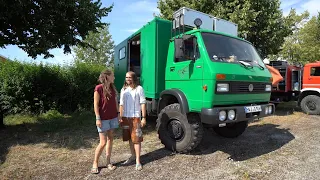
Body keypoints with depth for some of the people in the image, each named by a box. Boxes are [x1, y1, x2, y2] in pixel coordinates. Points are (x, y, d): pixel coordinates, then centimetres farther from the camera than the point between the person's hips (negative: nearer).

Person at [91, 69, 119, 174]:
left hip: (113, 118, 6)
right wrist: (98, 118, -15)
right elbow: (96, 104, -12)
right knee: (103, 143, -1)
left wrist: (118, 114, 10)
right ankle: (95, 164, 19)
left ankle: (108, 162, 24)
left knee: (110, 140, 12)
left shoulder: (113, 88, 7)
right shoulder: (99, 88, -12)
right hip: (103, 119, -6)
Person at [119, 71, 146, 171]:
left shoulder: (139, 89, -4)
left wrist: (144, 118, -10)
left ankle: (138, 161, 8)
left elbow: (143, 104, -6)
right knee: (130, 138, 15)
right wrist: (120, 118, 8)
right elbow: (121, 105, 13)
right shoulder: (123, 90, 11)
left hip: (135, 117, -5)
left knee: (136, 139, -1)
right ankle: (133, 156, 31)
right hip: (125, 117, 5)